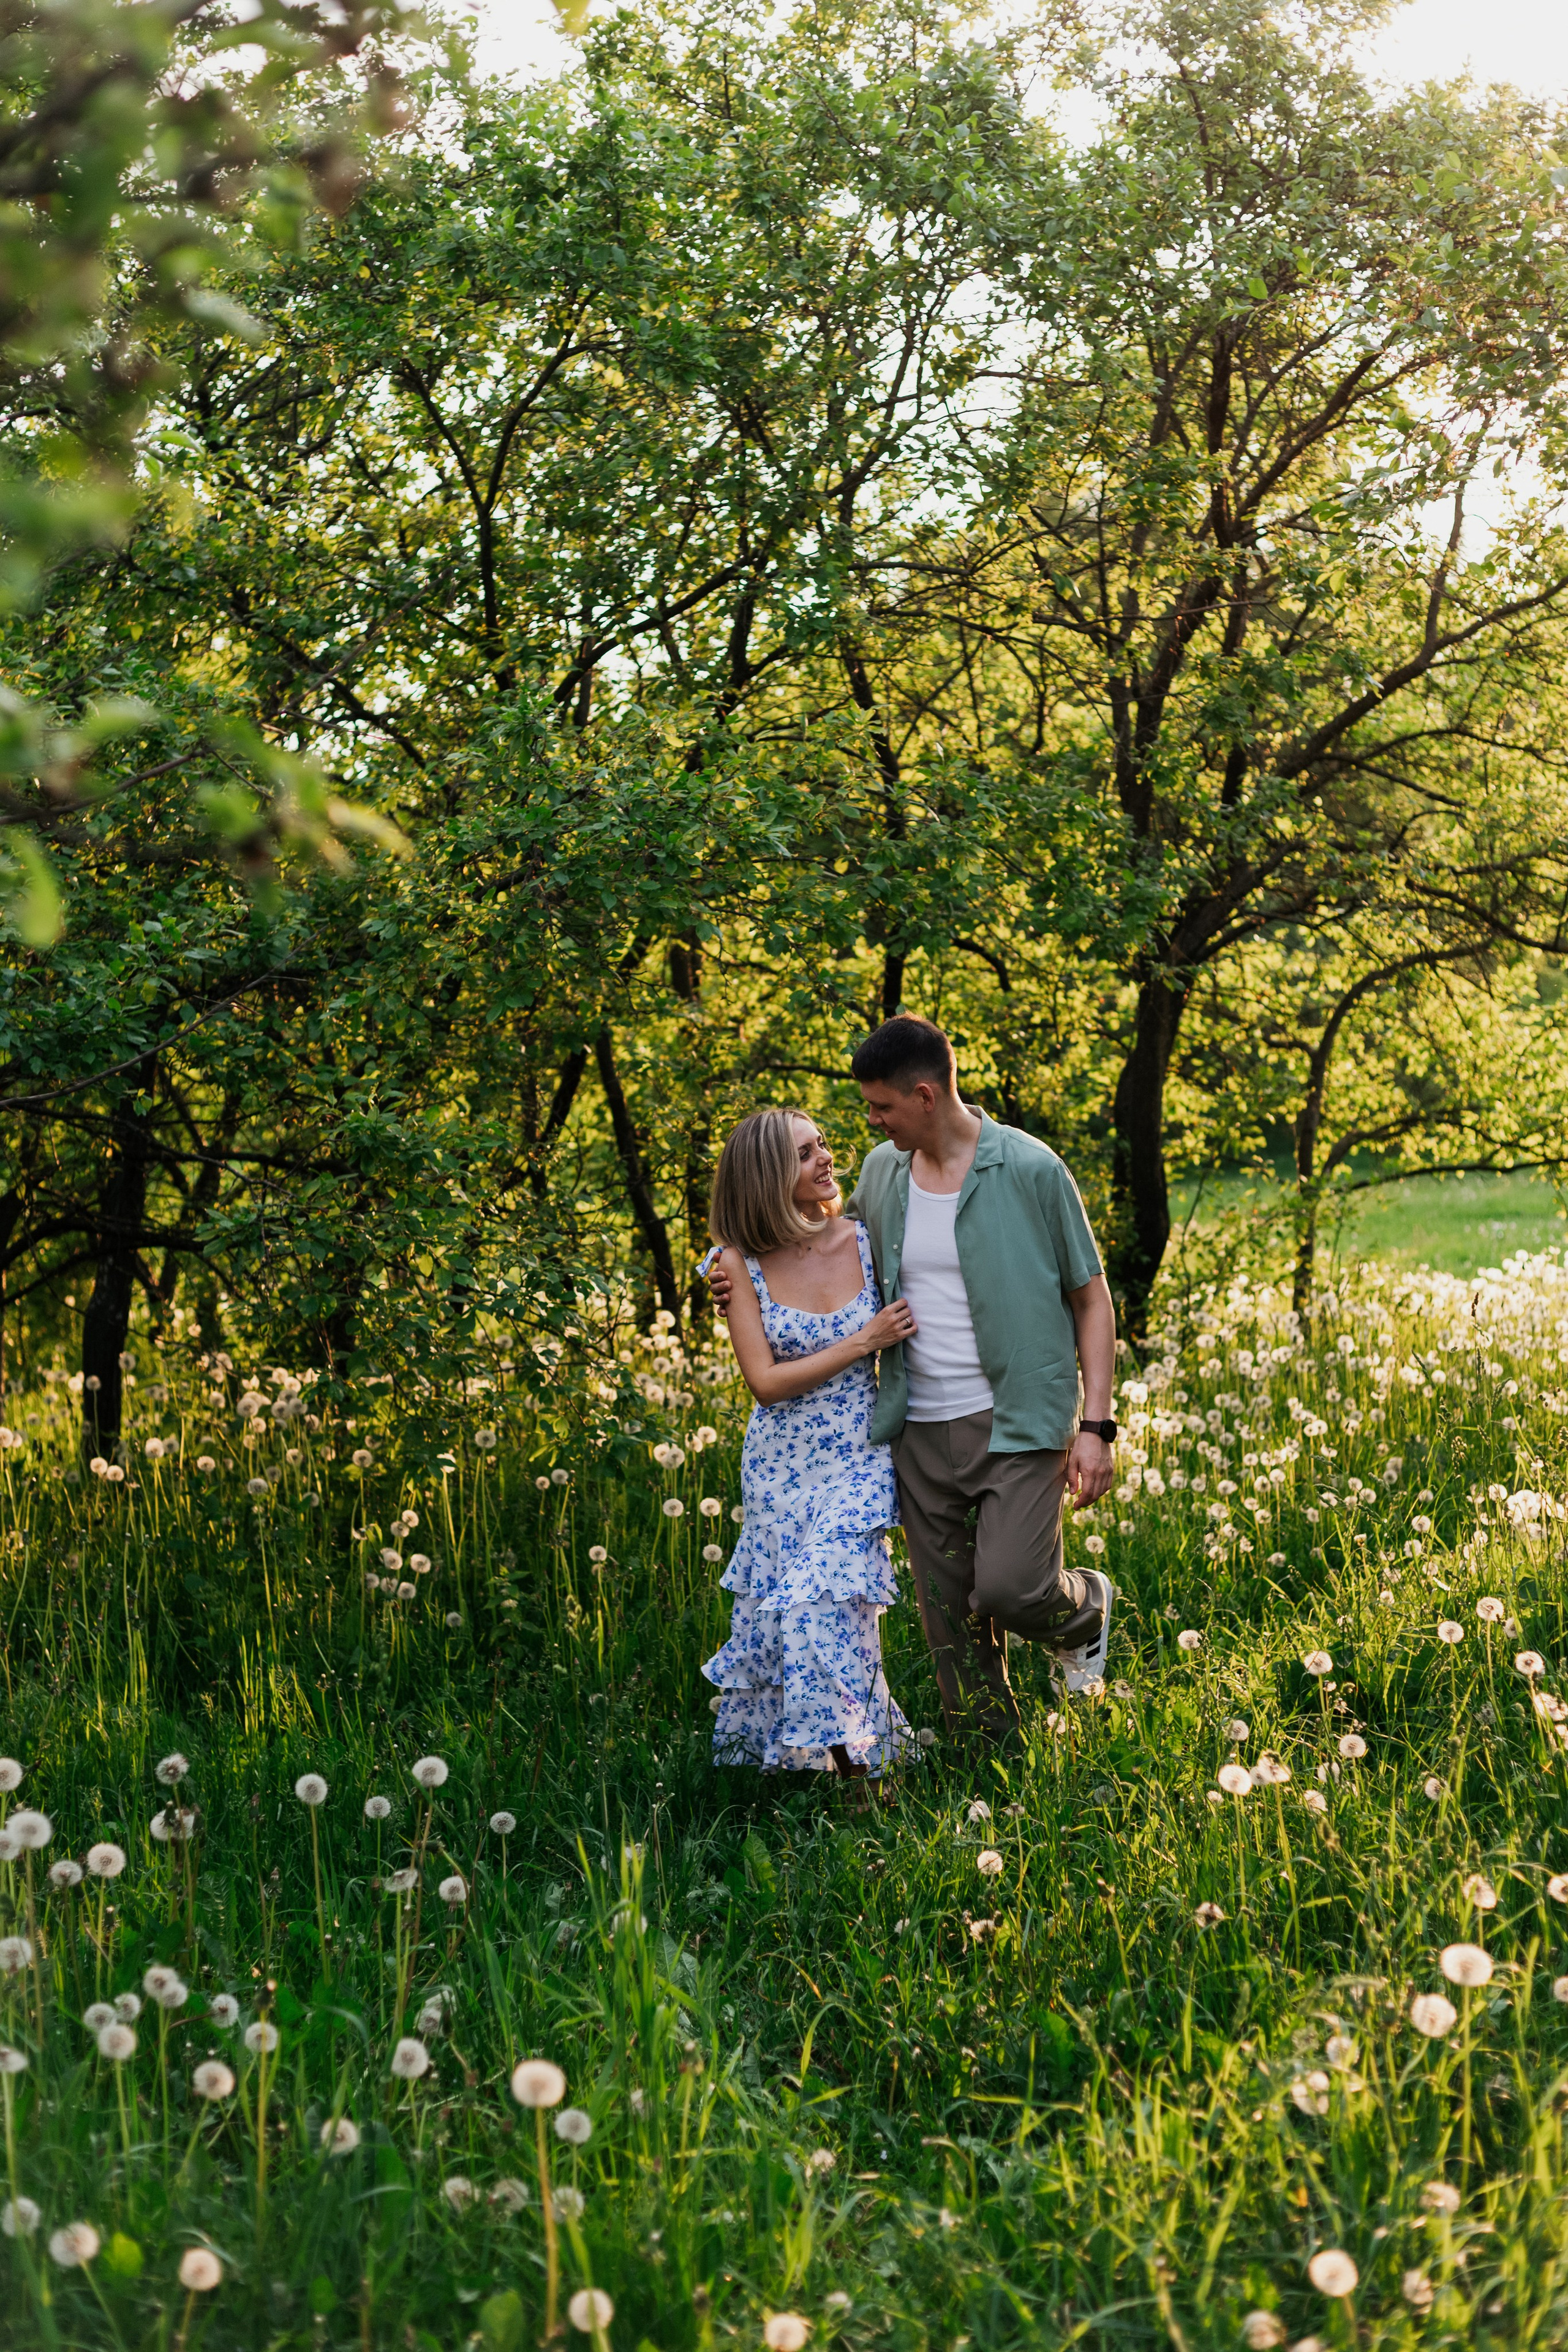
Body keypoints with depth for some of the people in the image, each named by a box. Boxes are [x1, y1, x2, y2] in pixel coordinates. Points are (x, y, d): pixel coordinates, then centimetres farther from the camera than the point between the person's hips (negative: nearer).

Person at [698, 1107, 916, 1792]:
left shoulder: (866, 1240, -7)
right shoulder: (742, 1265, -9)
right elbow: (766, 1382, -14)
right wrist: (864, 1342, -17)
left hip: (857, 1461, 0)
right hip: (781, 1466, 1)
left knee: (830, 1603, -9)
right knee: (784, 1606, 7)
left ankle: (853, 1760, 6)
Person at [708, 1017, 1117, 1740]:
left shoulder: (1030, 1171, -8)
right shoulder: (881, 1172, 7)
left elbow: (1092, 1299, -3)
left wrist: (1095, 1425, -10)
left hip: (1017, 1424, -5)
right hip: (922, 1429, 5)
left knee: (1010, 1588, -17)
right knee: (950, 1615, 7)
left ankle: (1085, 1608, 18)